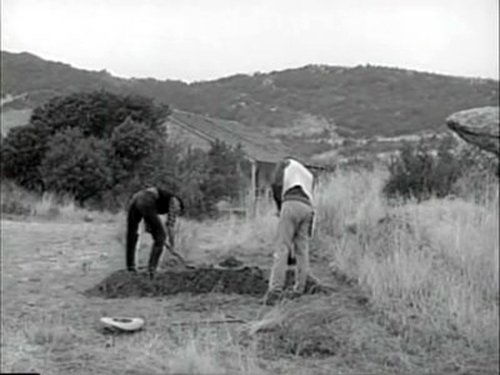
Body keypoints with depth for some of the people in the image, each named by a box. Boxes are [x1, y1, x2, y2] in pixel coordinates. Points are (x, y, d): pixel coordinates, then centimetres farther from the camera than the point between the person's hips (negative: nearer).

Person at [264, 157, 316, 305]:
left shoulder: (284, 163, 22)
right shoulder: (308, 175, 37)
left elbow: (276, 184, 3)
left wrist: (279, 206, 16)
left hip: (291, 206, -5)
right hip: (307, 210, 5)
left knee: (282, 249, -9)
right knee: (302, 250, 7)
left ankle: (275, 291, -20)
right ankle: (298, 292, 4)